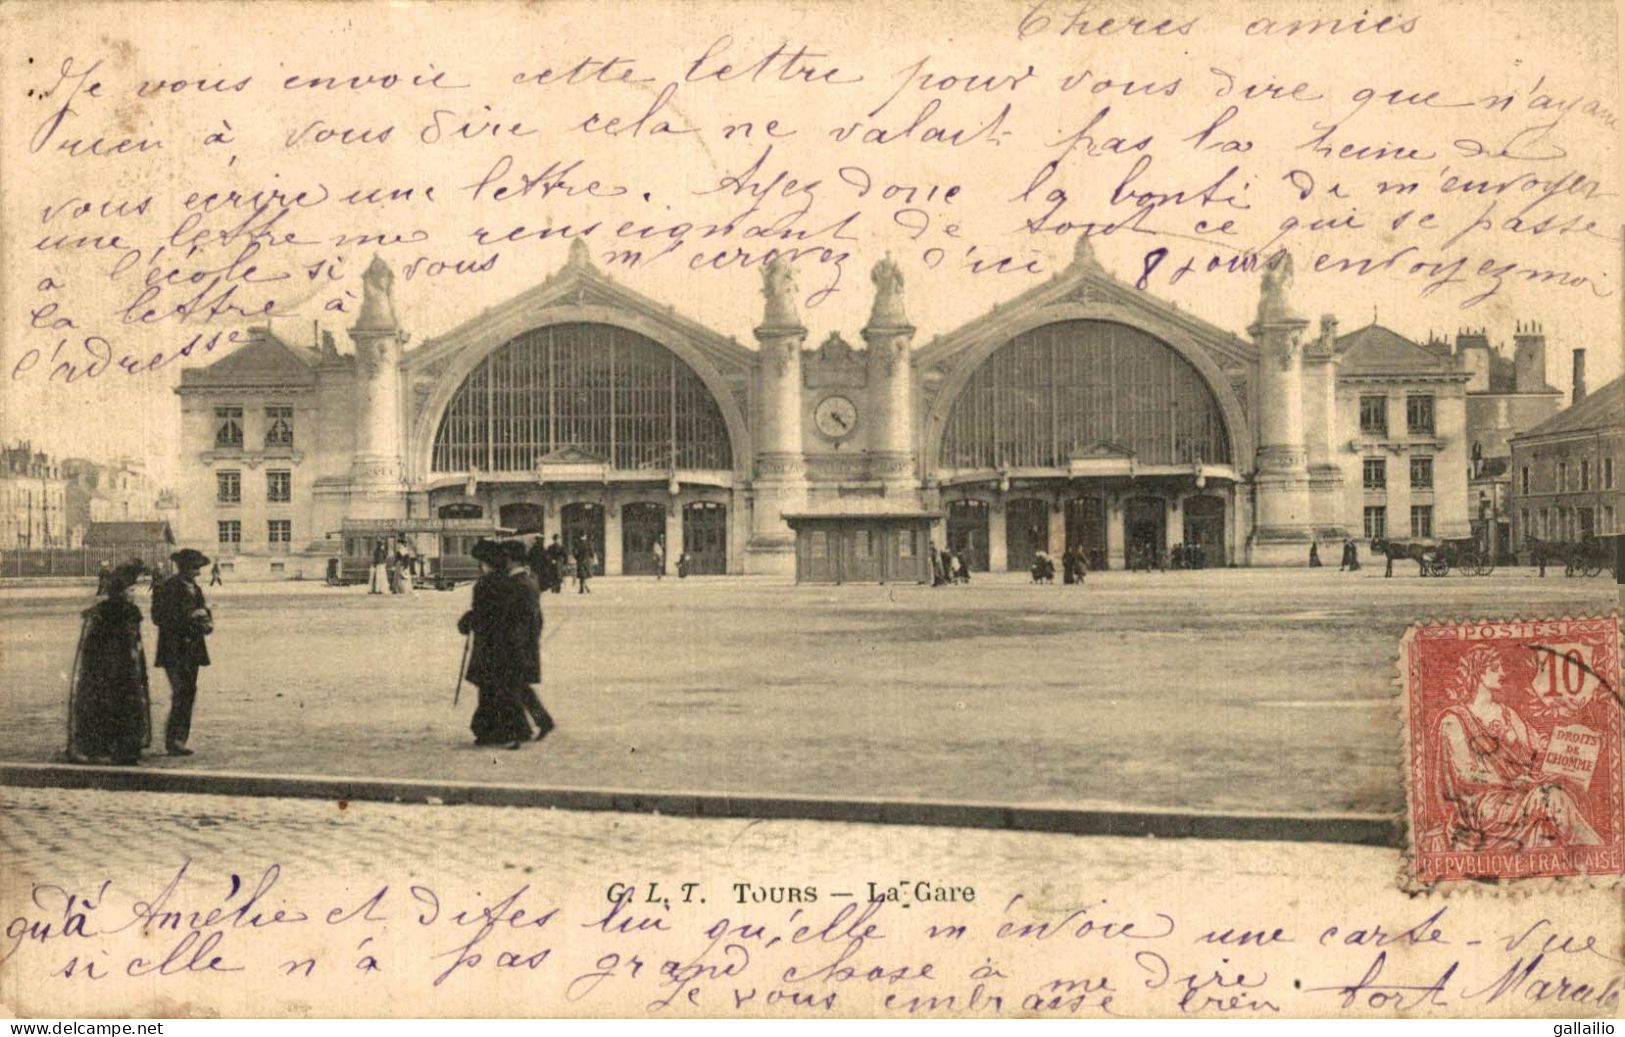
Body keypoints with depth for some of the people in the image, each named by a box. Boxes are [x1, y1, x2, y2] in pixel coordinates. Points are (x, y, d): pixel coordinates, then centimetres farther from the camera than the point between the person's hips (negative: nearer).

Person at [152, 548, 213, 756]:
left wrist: (207, 624, -1)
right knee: (181, 694, -15)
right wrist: (189, 618, -18)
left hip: (192, 651, 7)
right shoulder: (166, 589, -7)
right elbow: (159, 618, -14)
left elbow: (204, 614, 22)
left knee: (189, 695, 7)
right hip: (174, 651, -7)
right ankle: (173, 740, -10)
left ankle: (178, 741, 14)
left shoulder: (195, 589, 16)